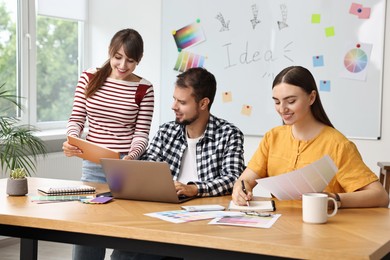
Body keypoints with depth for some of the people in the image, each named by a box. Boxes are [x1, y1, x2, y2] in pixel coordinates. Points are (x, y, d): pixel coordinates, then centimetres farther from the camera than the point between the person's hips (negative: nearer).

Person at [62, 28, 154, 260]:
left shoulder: (144, 89, -3)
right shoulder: (89, 78, 2)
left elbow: (142, 133, -4)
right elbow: (77, 119, 3)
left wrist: (132, 157, -22)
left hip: (128, 166, -2)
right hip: (93, 164, 2)